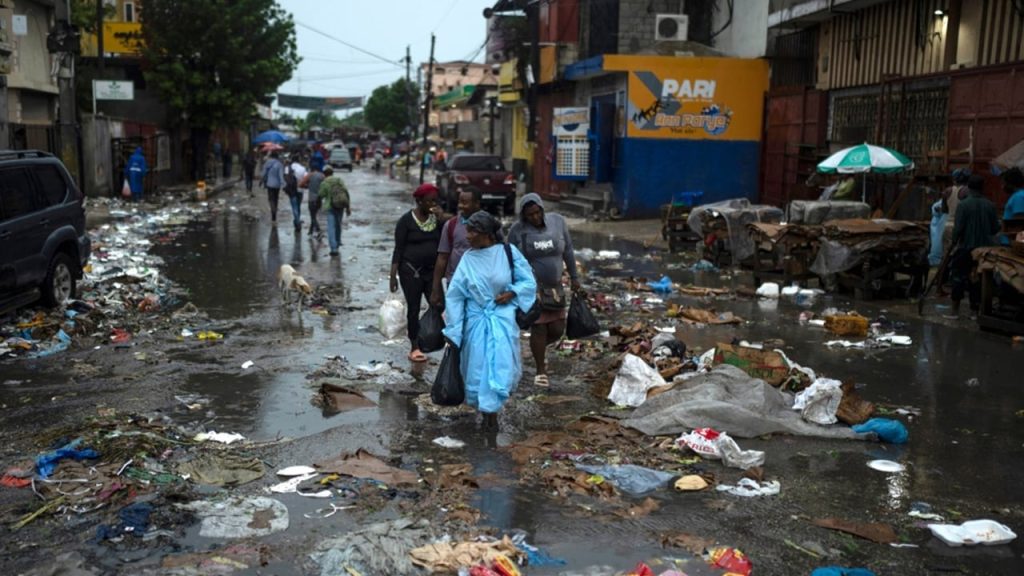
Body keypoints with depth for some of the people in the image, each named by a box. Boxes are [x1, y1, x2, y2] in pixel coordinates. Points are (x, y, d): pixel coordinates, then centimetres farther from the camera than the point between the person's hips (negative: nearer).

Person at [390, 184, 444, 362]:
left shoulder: (436, 217, 5)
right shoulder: (406, 220, -6)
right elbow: (398, 249, -6)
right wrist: (393, 275, -10)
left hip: (432, 270, 3)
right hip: (411, 271, -3)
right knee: (413, 309, 4)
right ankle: (415, 348, 13)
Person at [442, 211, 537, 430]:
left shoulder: (508, 252, -6)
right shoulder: (467, 260, -2)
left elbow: (528, 281, 2)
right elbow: (454, 295, 0)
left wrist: (512, 293, -16)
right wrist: (453, 330, -2)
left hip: (503, 320, -1)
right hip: (476, 320, 2)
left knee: (501, 365, -5)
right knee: (478, 367, 5)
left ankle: (491, 409, 11)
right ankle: (486, 408, 24)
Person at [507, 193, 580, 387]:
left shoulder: (557, 221, -4)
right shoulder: (517, 231, -9)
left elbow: (568, 250, 6)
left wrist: (574, 276, 8)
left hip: (553, 286, 3)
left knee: (557, 329, 5)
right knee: (539, 328, -4)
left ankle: (539, 349, 38)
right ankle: (541, 371, 13)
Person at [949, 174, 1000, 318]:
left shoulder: (963, 205, -11)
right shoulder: (990, 205, -1)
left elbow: (958, 227, -14)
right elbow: (996, 228, 2)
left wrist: (954, 243, -2)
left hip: (965, 247, -3)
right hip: (984, 248, 3)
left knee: (959, 276, 6)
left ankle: (955, 310, 7)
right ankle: (976, 310, 13)